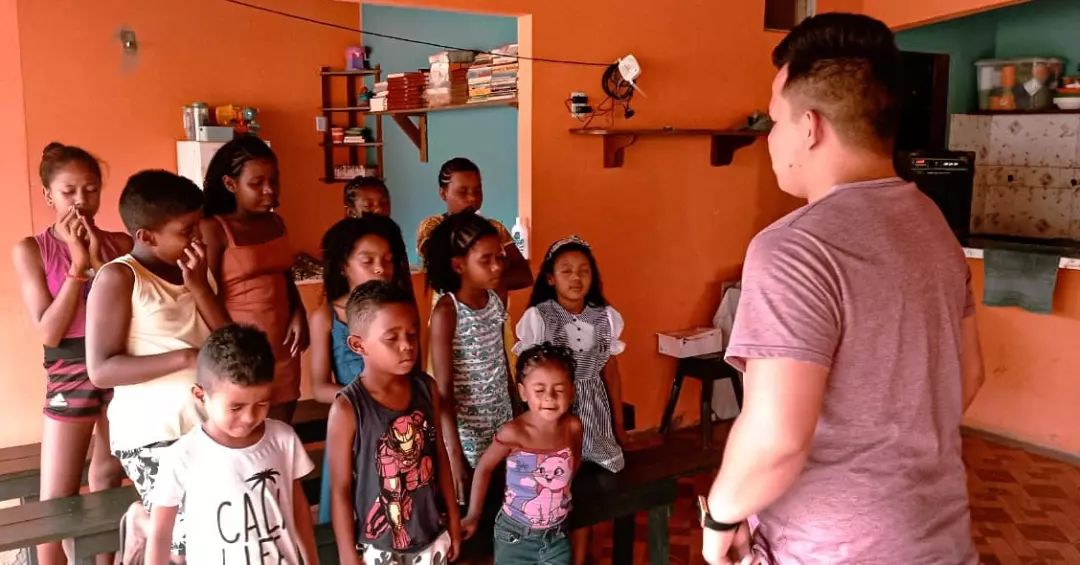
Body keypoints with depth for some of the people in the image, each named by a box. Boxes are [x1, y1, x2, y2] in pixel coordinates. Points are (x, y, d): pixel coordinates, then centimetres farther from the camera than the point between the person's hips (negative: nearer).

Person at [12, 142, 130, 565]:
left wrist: (100, 260, -14)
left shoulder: (120, 243, 1)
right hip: (70, 375, -2)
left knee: (108, 482, 17)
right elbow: (49, 332, -12)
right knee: (56, 501, 2)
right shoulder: (31, 250, -5)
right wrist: (78, 264, -17)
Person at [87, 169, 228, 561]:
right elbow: (101, 370, -16)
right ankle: (143, 522, 16)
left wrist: (199, 285, -8)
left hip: (206, 425, 6)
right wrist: (186, 357, -24)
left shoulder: (195, 270, 10)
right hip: (152, 434, -6)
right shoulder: (119, 277, -9)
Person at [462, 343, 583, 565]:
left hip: (556, 535, 3)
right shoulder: (513, 432, -24)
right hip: (515, 535, -3)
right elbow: (484, 468, -8)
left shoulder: (573, 427, -14)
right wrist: (473, 516, -2)